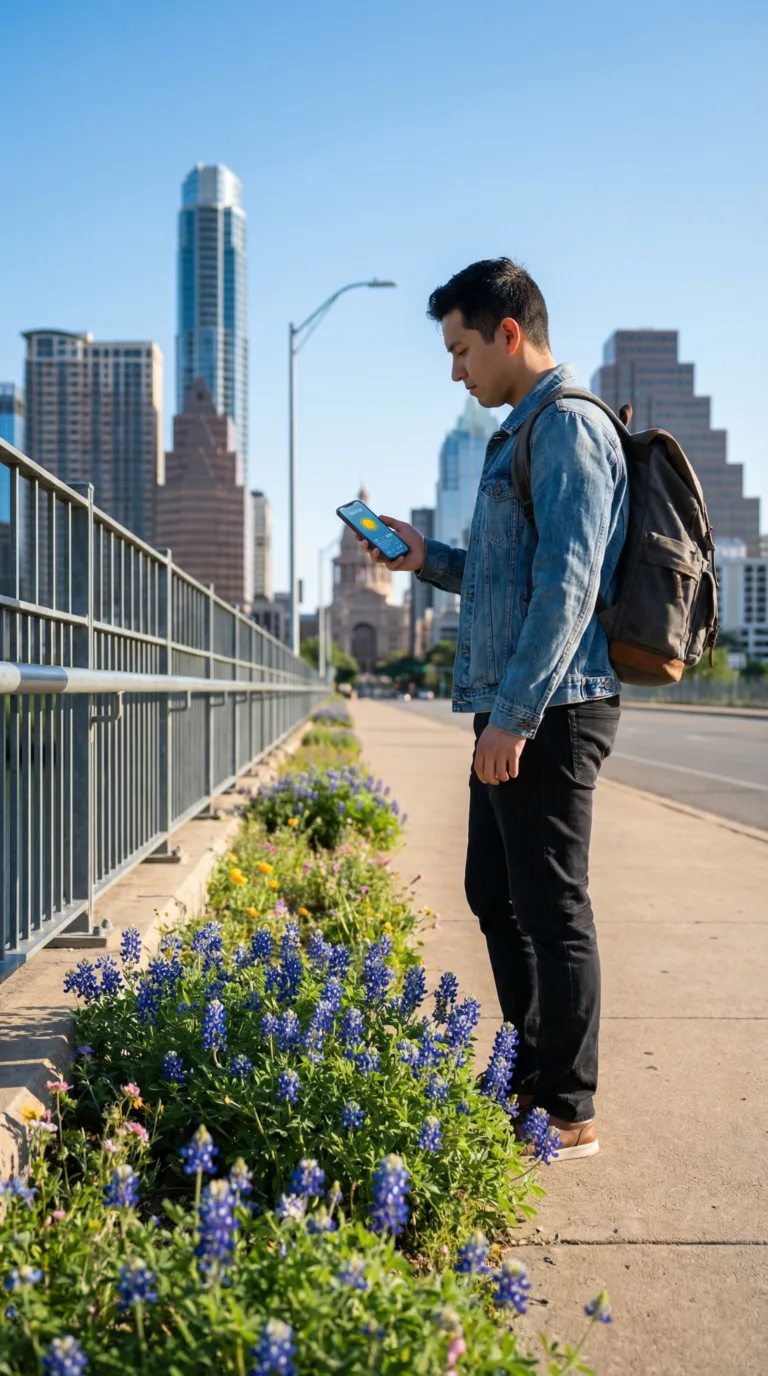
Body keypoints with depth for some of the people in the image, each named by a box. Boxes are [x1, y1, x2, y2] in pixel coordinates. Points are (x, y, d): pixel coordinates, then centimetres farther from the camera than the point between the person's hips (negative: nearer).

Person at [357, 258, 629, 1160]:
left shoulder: (568, 426, -12)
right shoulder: (524, 433, 20)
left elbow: (567, 586, -21)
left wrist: (514, 714, -22)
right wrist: (426, 559, 15)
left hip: (549, 712, -10)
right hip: (512, 712, 10)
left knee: (550, 909, -2)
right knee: (497, 895, 17)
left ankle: (567, 1114, 12)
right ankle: (532, 1076, 32)